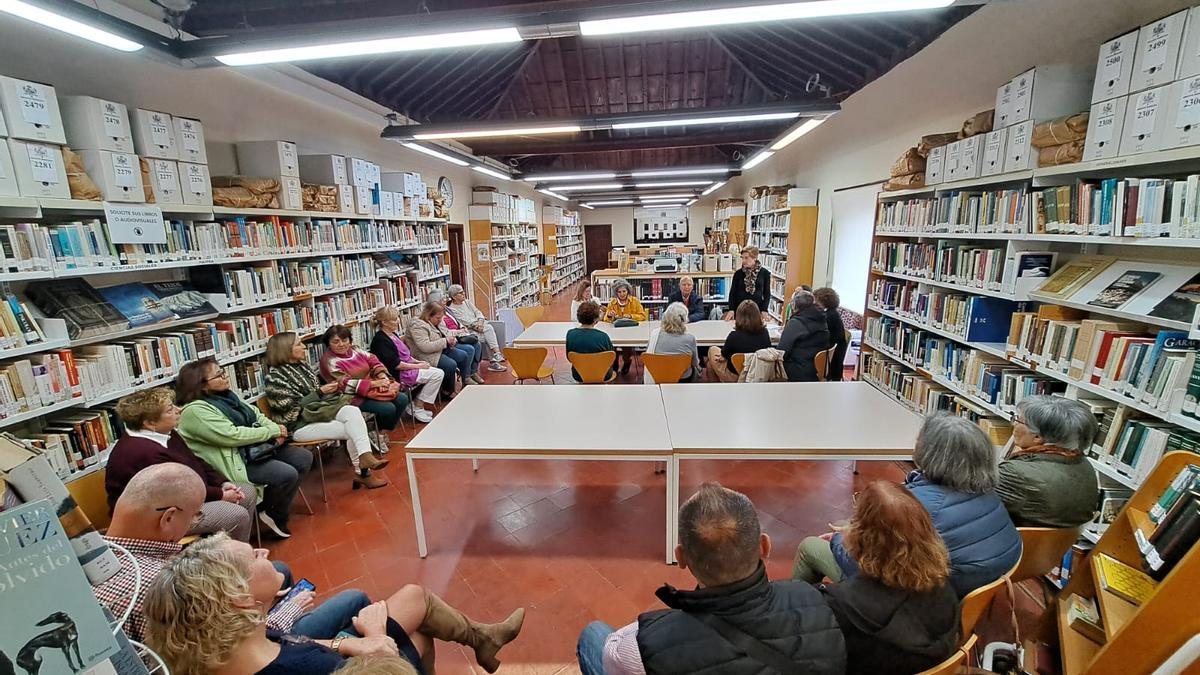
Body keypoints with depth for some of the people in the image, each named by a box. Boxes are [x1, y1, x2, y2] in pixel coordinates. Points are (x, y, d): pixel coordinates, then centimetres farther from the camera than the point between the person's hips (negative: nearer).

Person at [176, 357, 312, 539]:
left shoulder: (226, 396, 10)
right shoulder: (195, 410, -17)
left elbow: (256, 415, 12)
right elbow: (232, 435, -24)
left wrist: (275, 430, -8)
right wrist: (273, 431, -16)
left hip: (258, 448, 9)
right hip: (236, 462, -9)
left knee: (304, 458, 0)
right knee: (287, 475, -25)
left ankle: (277, 504, 15)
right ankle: (274, 517, 3)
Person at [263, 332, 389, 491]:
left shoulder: (302, 365, 12)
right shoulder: (275, 376, -11)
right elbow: (292, 407, -17)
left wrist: (329, 388, 0)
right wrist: (320, 392, -18)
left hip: (318, 410, 7)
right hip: (299, 425, -6)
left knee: (353, 411, -25)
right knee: (351, 430, -22)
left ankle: (365, 457, -32)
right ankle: (362, 473, -10)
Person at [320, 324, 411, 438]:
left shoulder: (354, 350, 7)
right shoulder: (329, 361, -13)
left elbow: (372, 360, 9)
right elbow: (347, 384, -19)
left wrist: (382, 375, -12)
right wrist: (374, 383, -22)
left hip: (373, 386, 7)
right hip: (355, 397, -7)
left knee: (403, 399, -7)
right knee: (388, 408, -24)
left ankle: (384, 431, 9)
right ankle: (378, 432, 8)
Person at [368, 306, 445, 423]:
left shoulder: (393, 334, 13)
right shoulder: (380, 340, -16)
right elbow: (395, 364, -21)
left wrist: (418, 361, 3)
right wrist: (417, 366, -16)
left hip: (407, 368, 10)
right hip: (398, 375, -10)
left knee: (438, 373, 1)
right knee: (438, 374, -14)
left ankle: (415, 406, 7)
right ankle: (418, 408, -3)